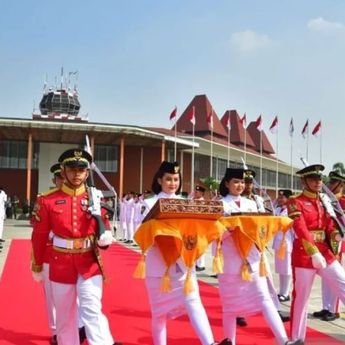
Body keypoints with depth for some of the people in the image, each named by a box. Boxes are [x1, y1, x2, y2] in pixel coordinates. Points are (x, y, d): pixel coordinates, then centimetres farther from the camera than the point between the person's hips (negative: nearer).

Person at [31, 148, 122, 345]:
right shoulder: (48, 200, -4)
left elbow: (104, 229, 6)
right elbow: (39, 235, 3)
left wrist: (105, 237, -19)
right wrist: (37, 267, 9)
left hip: (90, 263, 0)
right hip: (61, 264, 1)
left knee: (92, 310, -12)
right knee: (64, 316, 12)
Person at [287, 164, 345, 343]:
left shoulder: (324, 201, 11)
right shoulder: (296, 202, -8)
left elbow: (329, 226, 10)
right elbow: (301, 229, -20)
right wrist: (314, 253, -30)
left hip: (325, 252, 6)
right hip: (304, 254, -6)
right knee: (301, 298, 2)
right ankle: (297, 338, 15)